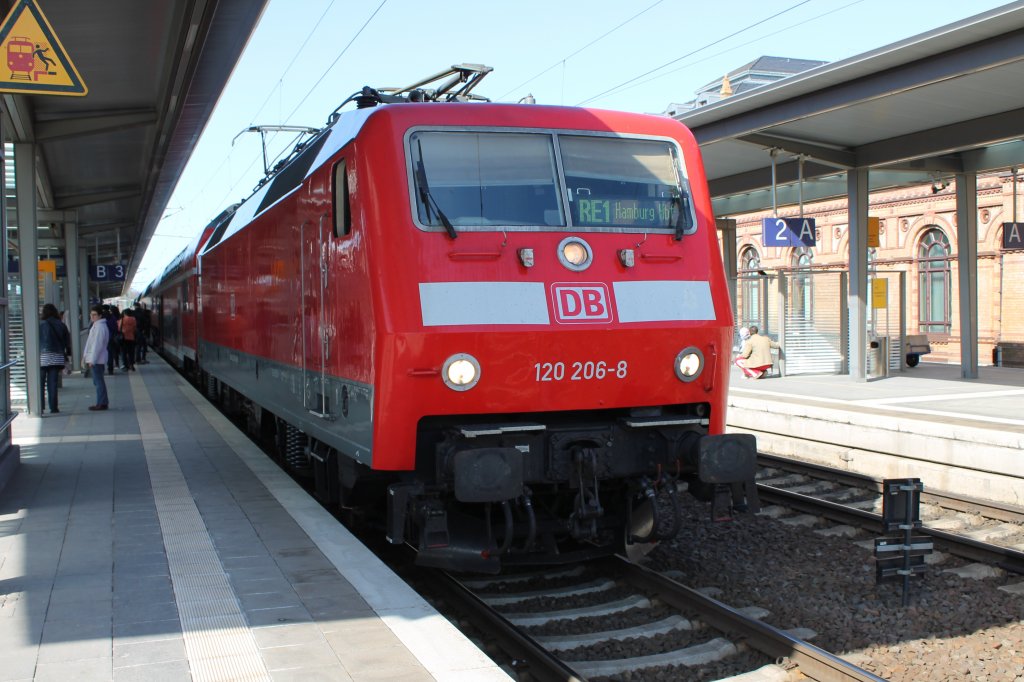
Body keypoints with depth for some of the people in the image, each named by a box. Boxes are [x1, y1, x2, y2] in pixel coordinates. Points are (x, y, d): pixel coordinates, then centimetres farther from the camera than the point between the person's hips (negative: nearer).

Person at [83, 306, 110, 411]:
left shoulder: (99, 327, -16)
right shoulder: (95, 325, 17)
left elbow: (97, 344, -21)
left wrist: (92, 360, -21)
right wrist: (86, 356, 21)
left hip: (96, 359, -10)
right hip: (93, 358, 10)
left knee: (98, 381, -7)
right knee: (98, 381, 13)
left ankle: (101, 403, -4)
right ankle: (103, 402, 18)